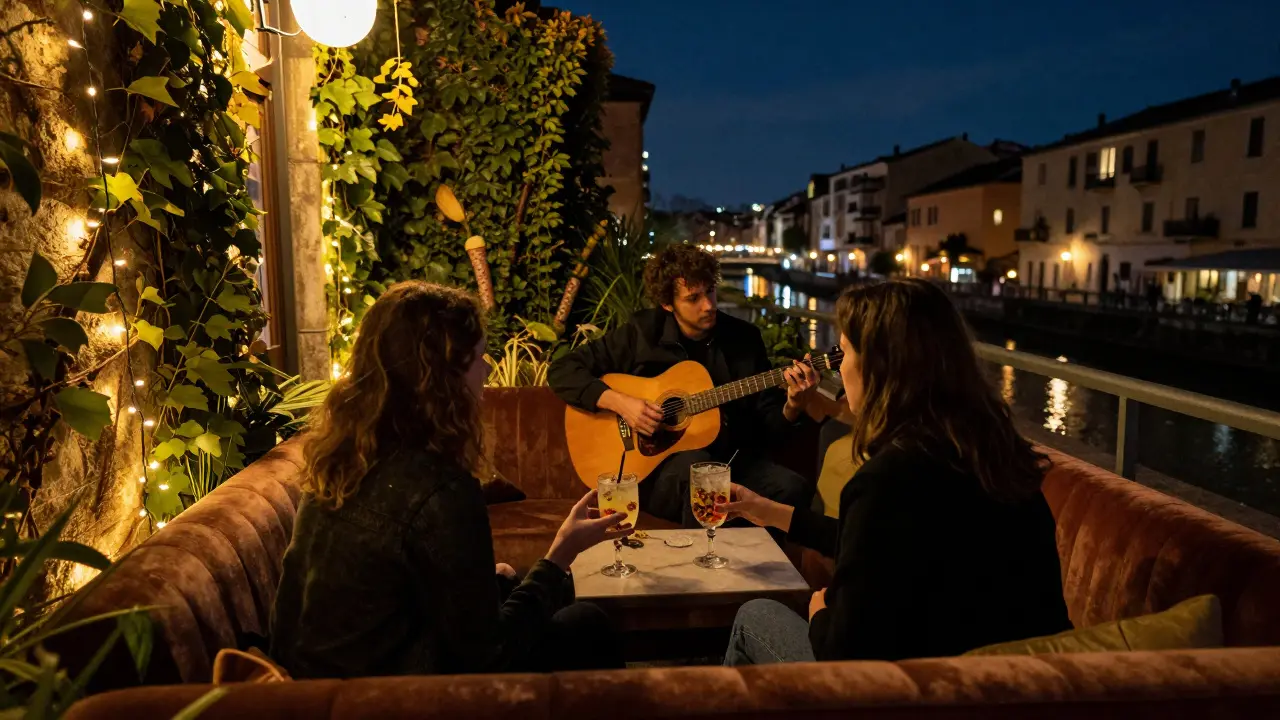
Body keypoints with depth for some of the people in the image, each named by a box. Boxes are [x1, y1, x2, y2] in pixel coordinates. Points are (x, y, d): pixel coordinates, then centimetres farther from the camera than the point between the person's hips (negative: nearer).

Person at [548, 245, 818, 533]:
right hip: (654, 467, -2)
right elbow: (562, 371, -4)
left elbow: (768, 424, 8)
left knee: (793, 489, -25)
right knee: (696, 464, -36)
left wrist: (793, 406, -14)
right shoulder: (642, 333, -3)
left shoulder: (744, 337, 6)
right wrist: (619, 402, -17)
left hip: (733, 462, 3)